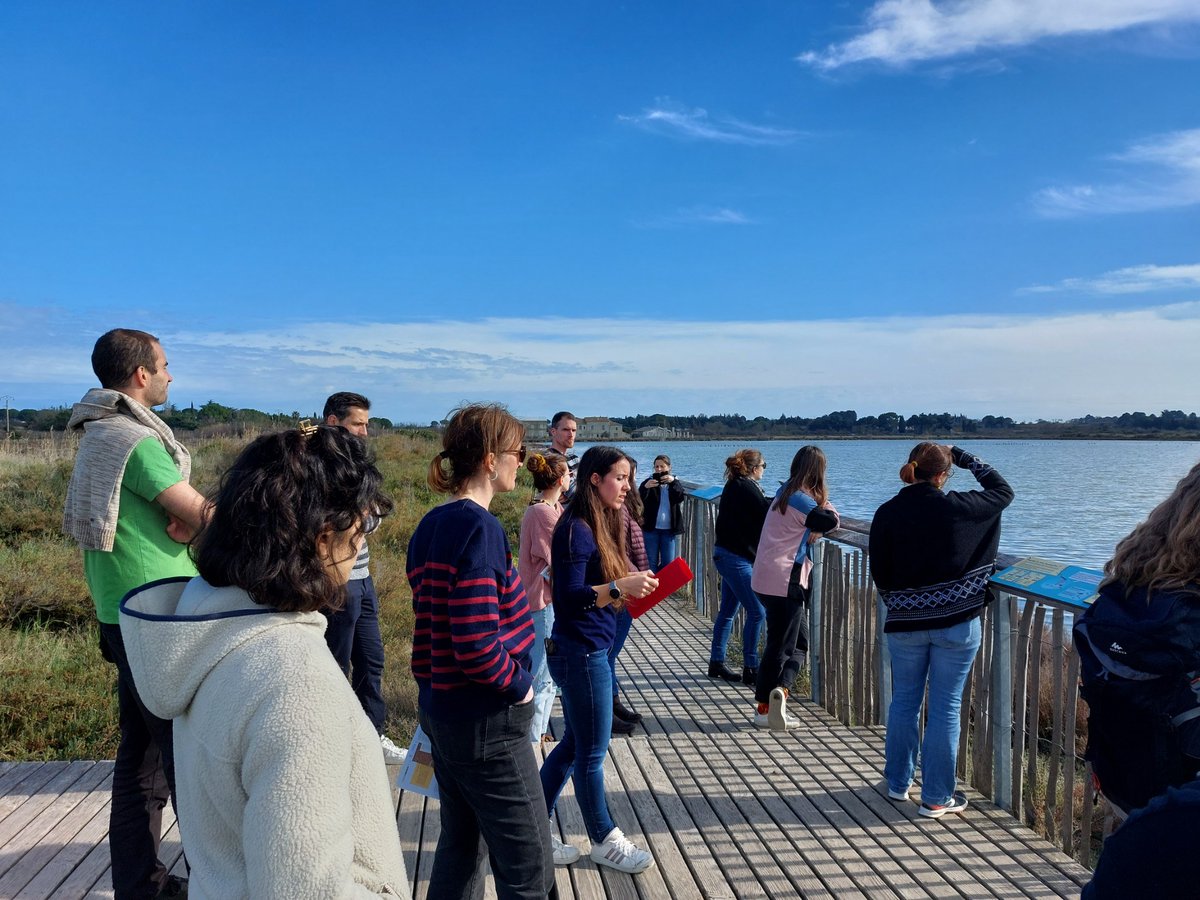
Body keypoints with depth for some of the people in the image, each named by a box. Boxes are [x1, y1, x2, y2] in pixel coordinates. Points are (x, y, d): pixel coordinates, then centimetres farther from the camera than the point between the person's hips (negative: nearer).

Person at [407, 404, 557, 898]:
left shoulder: (432, 526, 6)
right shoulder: (479, 528, -20)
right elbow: (476, 644, -27)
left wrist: (430, 689, 19)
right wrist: (520, 686, -11)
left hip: (440, 710, 9)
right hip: (486, 723, -9)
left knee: (461, 847, 22)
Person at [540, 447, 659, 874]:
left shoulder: (598, 526, 10)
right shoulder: (576, 529, -18)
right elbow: (568, 598, -23)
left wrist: (631, 589, 8)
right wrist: (619, 587, -33)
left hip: (590, 651, 10)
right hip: (581, 654, -10)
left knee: (574, 744, 18)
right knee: (591, 752, 7)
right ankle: (605, 842, 25)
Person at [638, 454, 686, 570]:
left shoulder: (674, 483, 7)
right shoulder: (649, 482, 1)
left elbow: (680, 497, -12)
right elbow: (639, 501, -12)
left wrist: (673, 482, -28)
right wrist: (645, 487, -32)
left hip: (669, 530, 1)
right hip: (651, 528, -1)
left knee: (669, 564, 5)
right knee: (651, 562, 2)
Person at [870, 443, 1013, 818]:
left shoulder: (887, 514, -6)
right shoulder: (958, 507, -11)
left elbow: (879, 574, 0)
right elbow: (1003, 490, 9)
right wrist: (965, 457, 13)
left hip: (904, 624, 2)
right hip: (956, 623, -2)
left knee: (904, 701, 17)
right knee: (945, 707, 6)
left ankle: (898, 782, 31)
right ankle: (936, 798, 15)